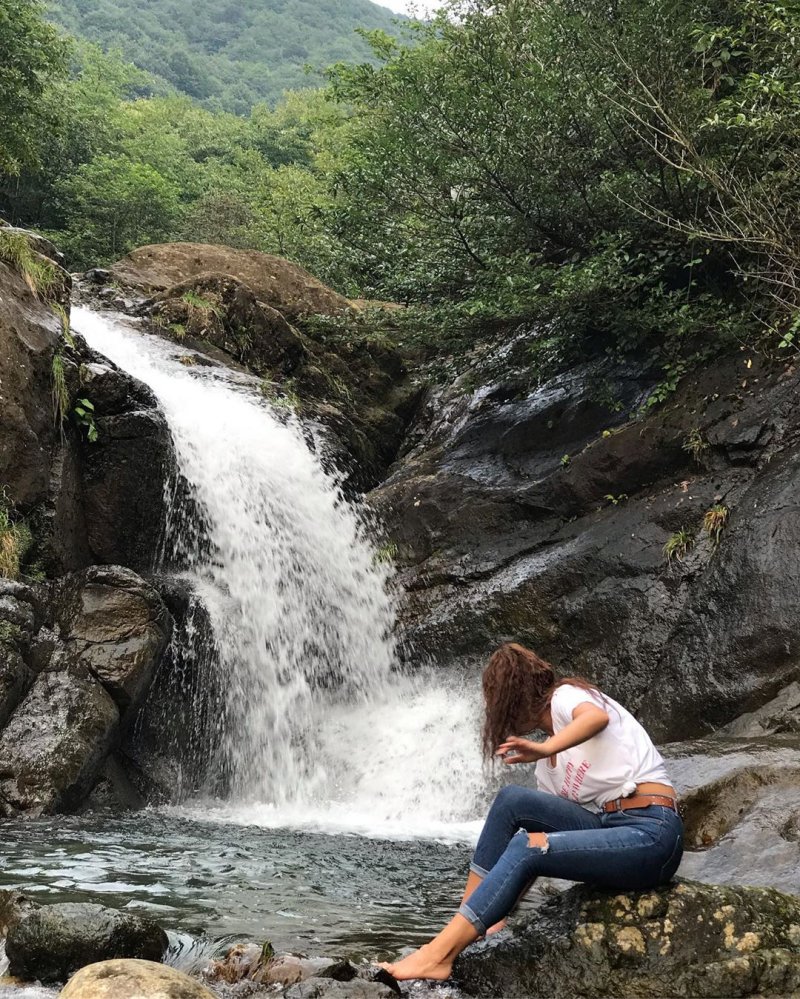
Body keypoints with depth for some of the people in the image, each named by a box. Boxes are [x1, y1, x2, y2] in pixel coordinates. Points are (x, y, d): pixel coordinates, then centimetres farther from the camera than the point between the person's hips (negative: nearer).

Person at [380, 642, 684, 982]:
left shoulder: (566, 695, -1)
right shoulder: (548, 767, 19)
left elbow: (597, 717, -26)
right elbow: (541, 851, 17)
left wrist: (544, 749, -39)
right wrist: (498, 912, 15)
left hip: (652, 834, -7)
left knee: (525, 848, -22)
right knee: (511, 800, -6)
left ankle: (439, 956, -19)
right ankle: (463, 926, -5)